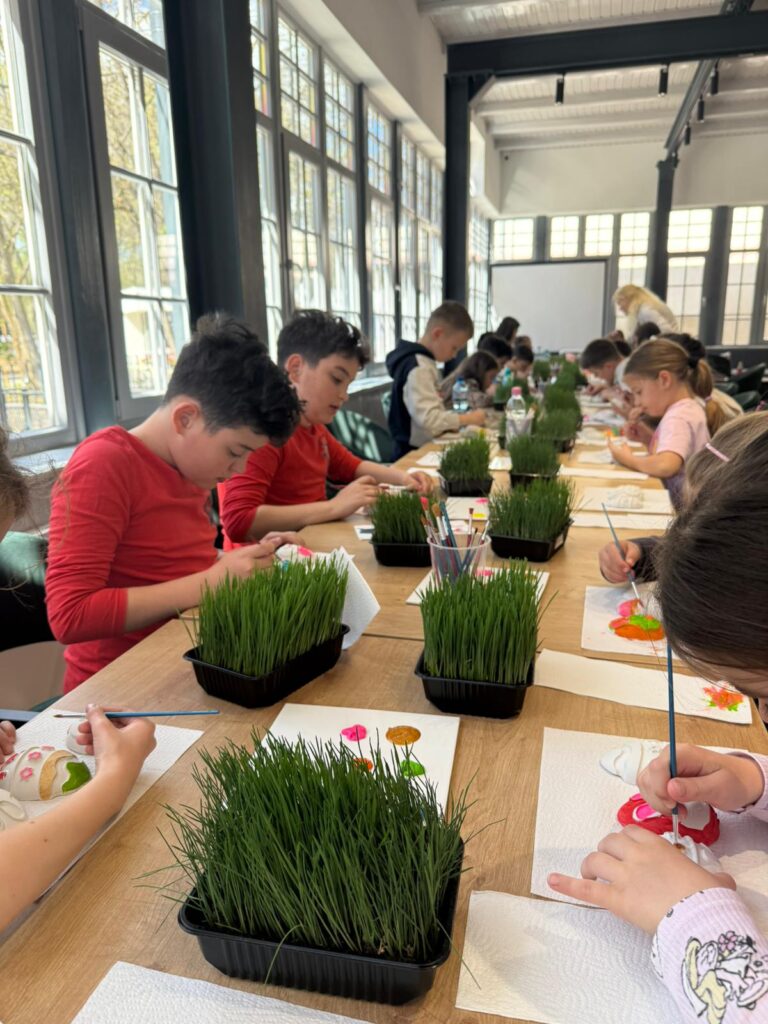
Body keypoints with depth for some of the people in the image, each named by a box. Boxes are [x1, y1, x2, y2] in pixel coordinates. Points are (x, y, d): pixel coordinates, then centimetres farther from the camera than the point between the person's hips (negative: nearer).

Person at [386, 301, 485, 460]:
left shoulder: (423, 361, 13)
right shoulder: (418, 368, -17)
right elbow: (428, 419, -26)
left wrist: (461, 419, 9)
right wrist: (469, 418, -17)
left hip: (425, 447, 9)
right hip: (416, 451, -9)